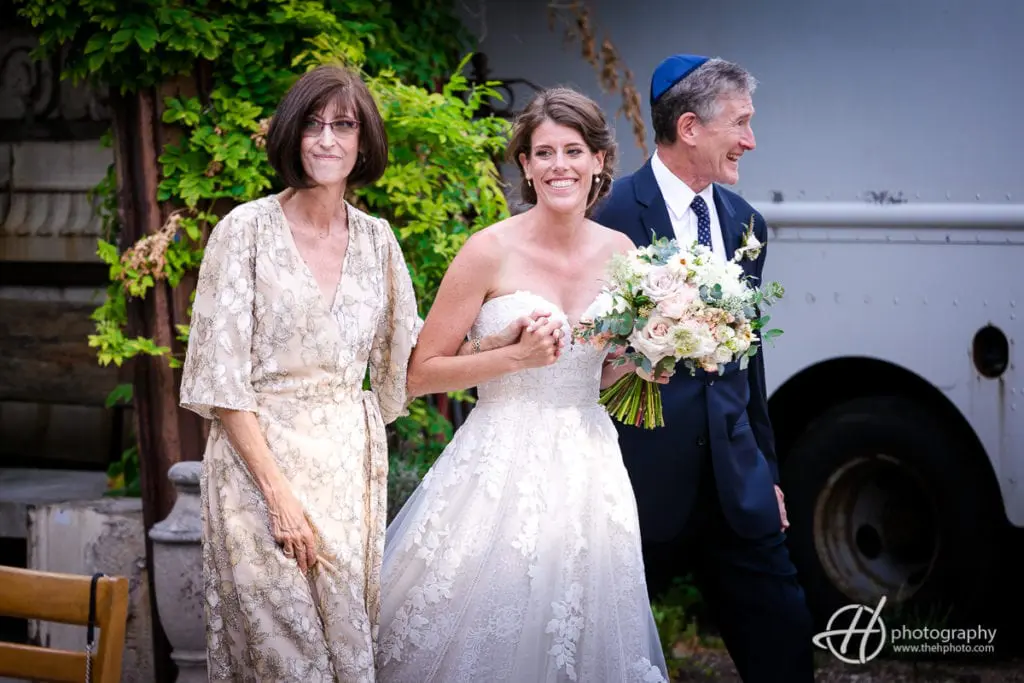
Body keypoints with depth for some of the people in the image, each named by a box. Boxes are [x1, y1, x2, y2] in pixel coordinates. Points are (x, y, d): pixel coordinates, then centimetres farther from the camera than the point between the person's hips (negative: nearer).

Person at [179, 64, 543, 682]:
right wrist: (278, 491, -15)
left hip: (352, 461, 4)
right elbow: (222, 377, -9)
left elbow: (406, 359, 13)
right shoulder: (248, 230, -7)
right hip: (261, 457, -4)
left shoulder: (376, 239, 7)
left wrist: (498, 343, -2)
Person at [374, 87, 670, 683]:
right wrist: (515, 357, -16)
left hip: (587, 471, 4)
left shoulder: (619, 252, 5)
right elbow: (420, 373, -6)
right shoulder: (492, 251, -8)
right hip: (502, 469, -4)